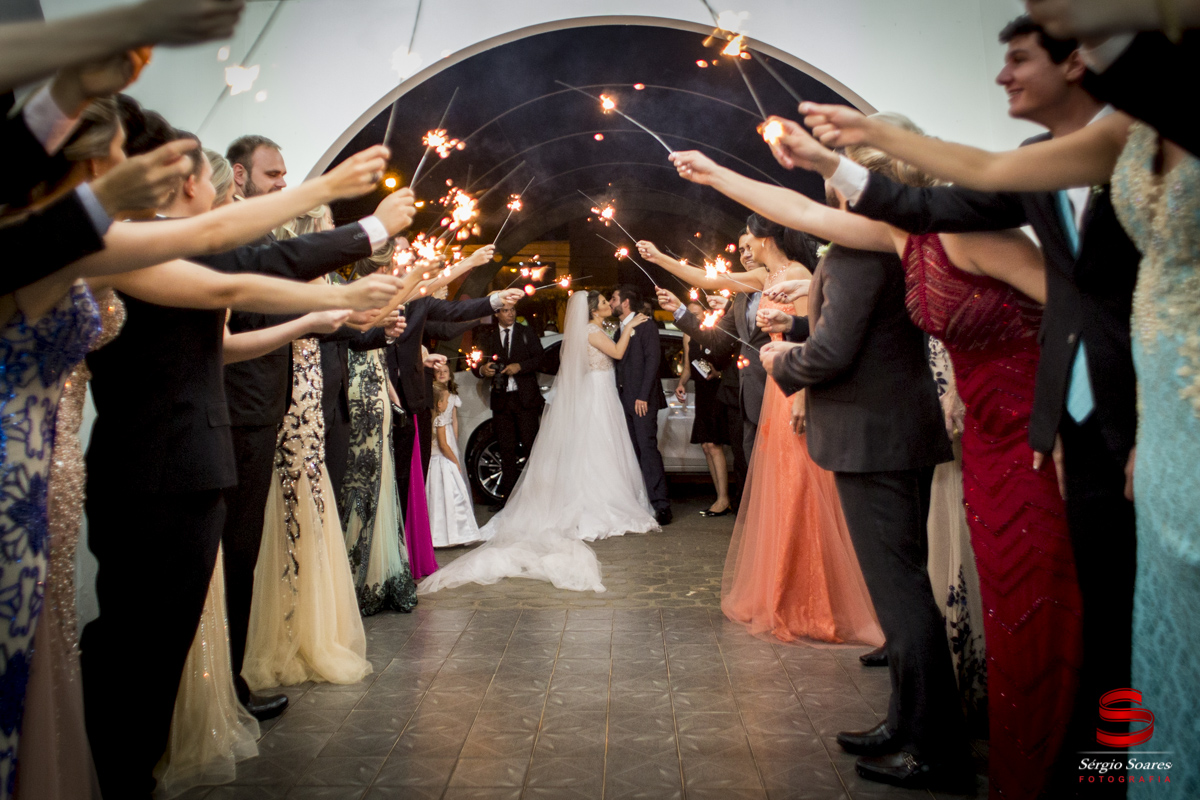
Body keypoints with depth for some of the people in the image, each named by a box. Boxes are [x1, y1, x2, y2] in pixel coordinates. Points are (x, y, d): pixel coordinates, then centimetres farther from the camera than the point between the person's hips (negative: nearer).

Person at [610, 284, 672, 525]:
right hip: (625, 401, 8)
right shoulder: (619, 331, 21)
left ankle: (661, 505, -12)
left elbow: (653, 360, -11)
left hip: (642, 401, -8)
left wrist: (643, 396, -17)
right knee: (635, 453, 6)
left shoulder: (646, 326, -3)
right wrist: (618, 398, 11)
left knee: (648, 450, -12)